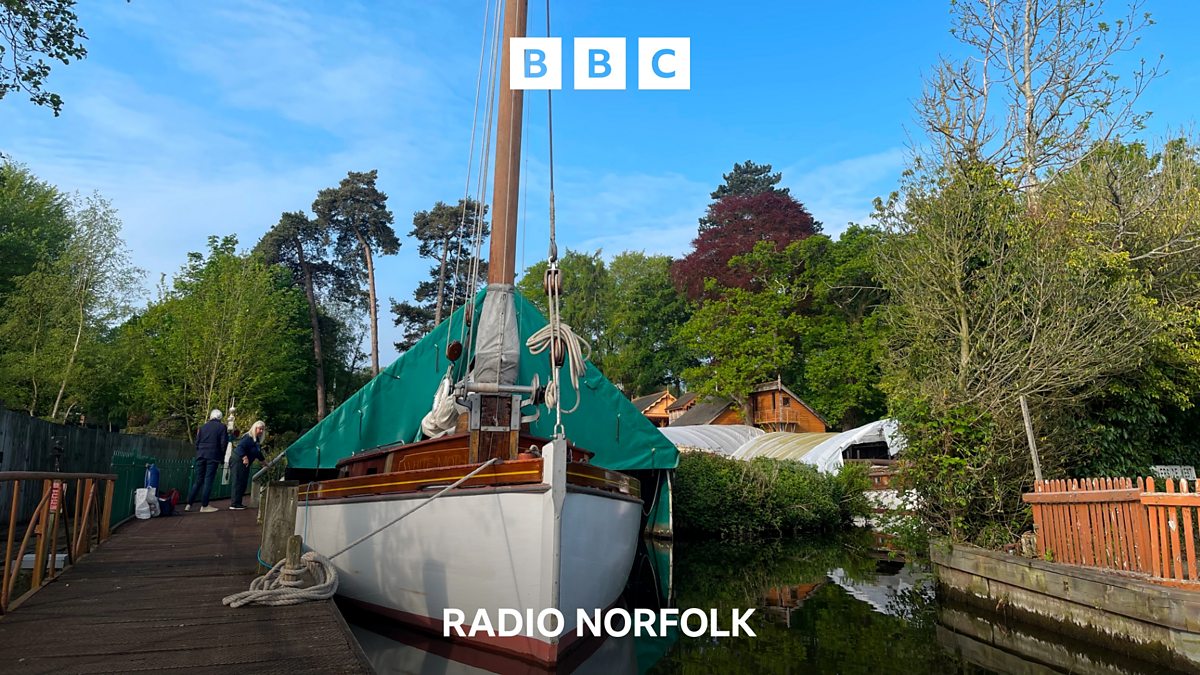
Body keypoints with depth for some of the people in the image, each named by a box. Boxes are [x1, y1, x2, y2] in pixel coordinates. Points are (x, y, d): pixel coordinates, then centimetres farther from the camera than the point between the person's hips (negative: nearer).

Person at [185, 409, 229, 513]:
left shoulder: (203, 427, 11)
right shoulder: (222, 427, 0)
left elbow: (197, 442, 10)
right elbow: (223, 443, -4)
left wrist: (199, 453, 18)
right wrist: (222, 457, 5)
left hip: (201, 455, 4)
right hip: (213, 456, -4)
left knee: (198, 480, 11)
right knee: (208, 480, -2)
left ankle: (189, 504, 9)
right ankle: (204, 506, -2)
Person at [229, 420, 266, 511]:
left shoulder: (257, 440, 15)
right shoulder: (248, 437, -15)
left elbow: (258, 453, 28)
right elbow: (240, 447, -27)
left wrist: (264, 461, 36)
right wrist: (245, 458, -34)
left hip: (245, 463, 10)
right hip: (238, 461, -10)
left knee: (243, 483, 10)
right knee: (238, 482, -12)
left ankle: (238, 503, 17)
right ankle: (234, 504, -11)